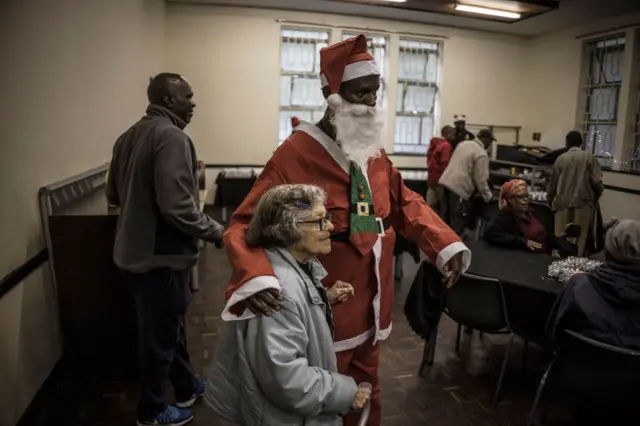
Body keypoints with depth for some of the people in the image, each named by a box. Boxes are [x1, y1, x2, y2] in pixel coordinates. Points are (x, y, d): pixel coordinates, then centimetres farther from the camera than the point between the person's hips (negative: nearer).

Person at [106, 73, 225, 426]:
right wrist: (218, 232, -14)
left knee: (169, 324, 23)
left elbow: (113, 194, 16)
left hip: (135, 249, 9)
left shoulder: (128, 136, 9)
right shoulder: (171, 136, -21)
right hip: (162, 254, -9)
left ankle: (187, 387, 42)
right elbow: (178, 208, -28)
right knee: (160, 333, 9)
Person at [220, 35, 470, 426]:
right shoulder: (297, 154, -19)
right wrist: (257, 276, -40)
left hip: (371, 306, 7)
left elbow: (406, 204, 12)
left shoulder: (374, 150, 4)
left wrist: (447, 244, -1)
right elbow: (247, 224, -21)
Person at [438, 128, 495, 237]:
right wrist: (488, 197, 2)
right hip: (460, 188, -8)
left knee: (446, 219, 17)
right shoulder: (481, 154, -9)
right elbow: (480, 180, -10)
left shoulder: (463, 143, 14)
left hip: (446, 182, 8)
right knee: (458, 224, 0)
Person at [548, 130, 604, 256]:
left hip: (562, 204, 1)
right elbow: (597, 183, -5)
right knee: (580, 238, 2)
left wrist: (550, 202, 24)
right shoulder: (589, 157, 3)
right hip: (582, 203, -1)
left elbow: (552, 185, 9)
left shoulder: (560, 159, 7)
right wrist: (594, 198, 13)